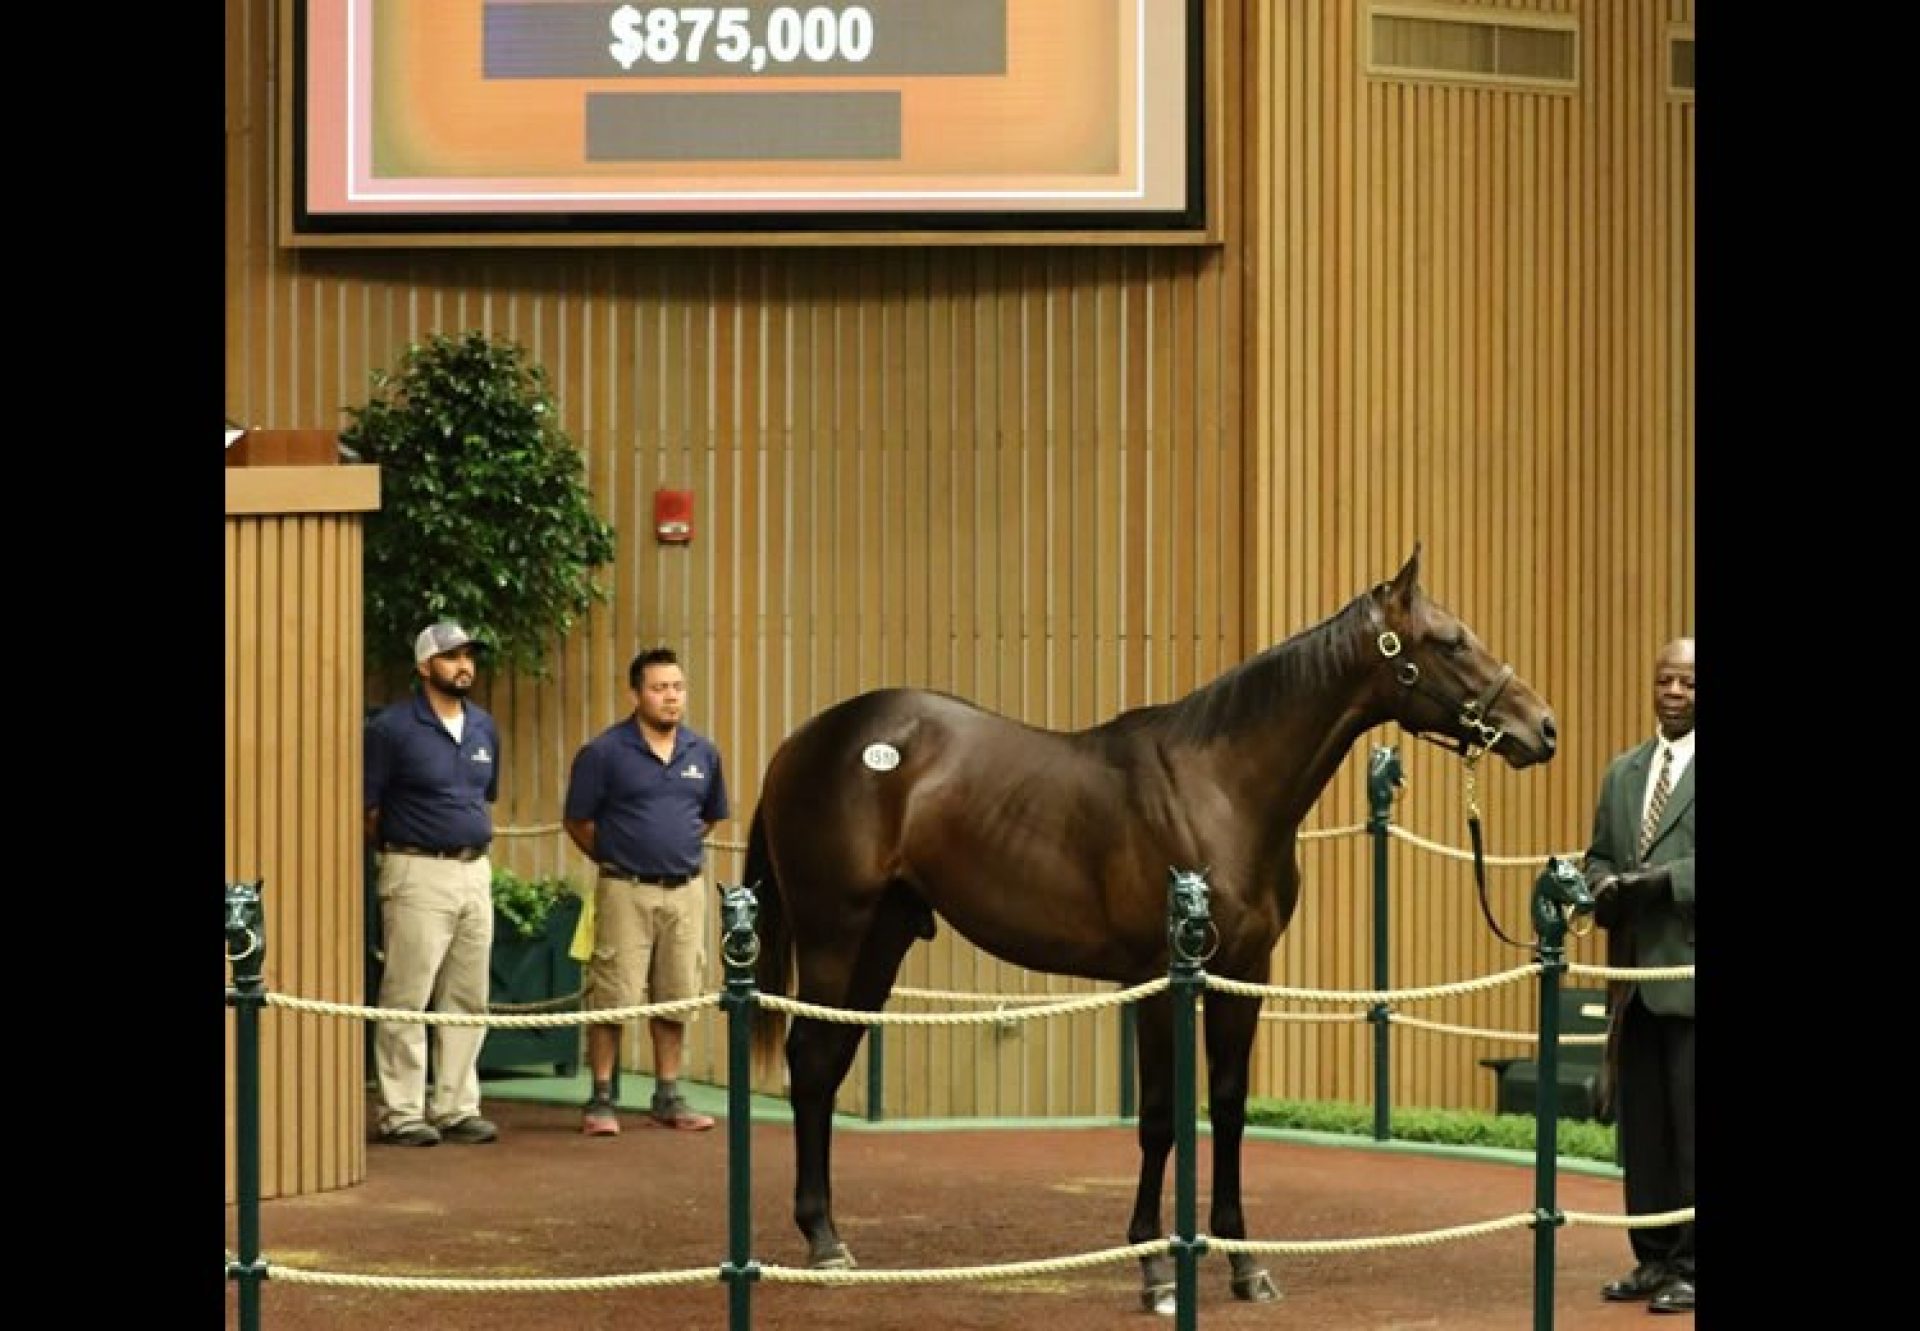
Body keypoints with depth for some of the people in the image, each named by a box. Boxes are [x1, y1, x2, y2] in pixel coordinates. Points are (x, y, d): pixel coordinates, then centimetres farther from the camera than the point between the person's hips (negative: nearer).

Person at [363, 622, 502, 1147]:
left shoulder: (484, 727, 12)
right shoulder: (392, 728, -8)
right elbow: (367, 809, -5)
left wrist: (475, 840, 15)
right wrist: (398, 852, 0)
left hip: (475, 870, 7)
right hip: (418, 873, -7)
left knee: (468, 999, 9)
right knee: (406, 999, -5)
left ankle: (456, 1107, 16)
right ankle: (402, 1114, 0)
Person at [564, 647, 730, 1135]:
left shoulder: (703, 752, 6)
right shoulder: (604, 752, -7)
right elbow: (577, 821, 0)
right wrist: (614, 858, 7)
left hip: (685, 890, 4)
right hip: (626, 891, -4)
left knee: (675, 998, 9)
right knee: (612, 997, -4)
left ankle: (668, 1097, 18)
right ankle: (601, 1100, 4)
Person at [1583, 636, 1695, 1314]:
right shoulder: (1623, 772, 16)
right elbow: (1599, 856, 19)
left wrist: (1661, 880, -21)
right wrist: (1605, 886, -3)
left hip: (1688, 976, -6)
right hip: (1634, 975, 6)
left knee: (1688, 1125, -5)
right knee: (1639, 1124, 9)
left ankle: (1688, 1266, 1)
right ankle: (1653, 1259, 17)